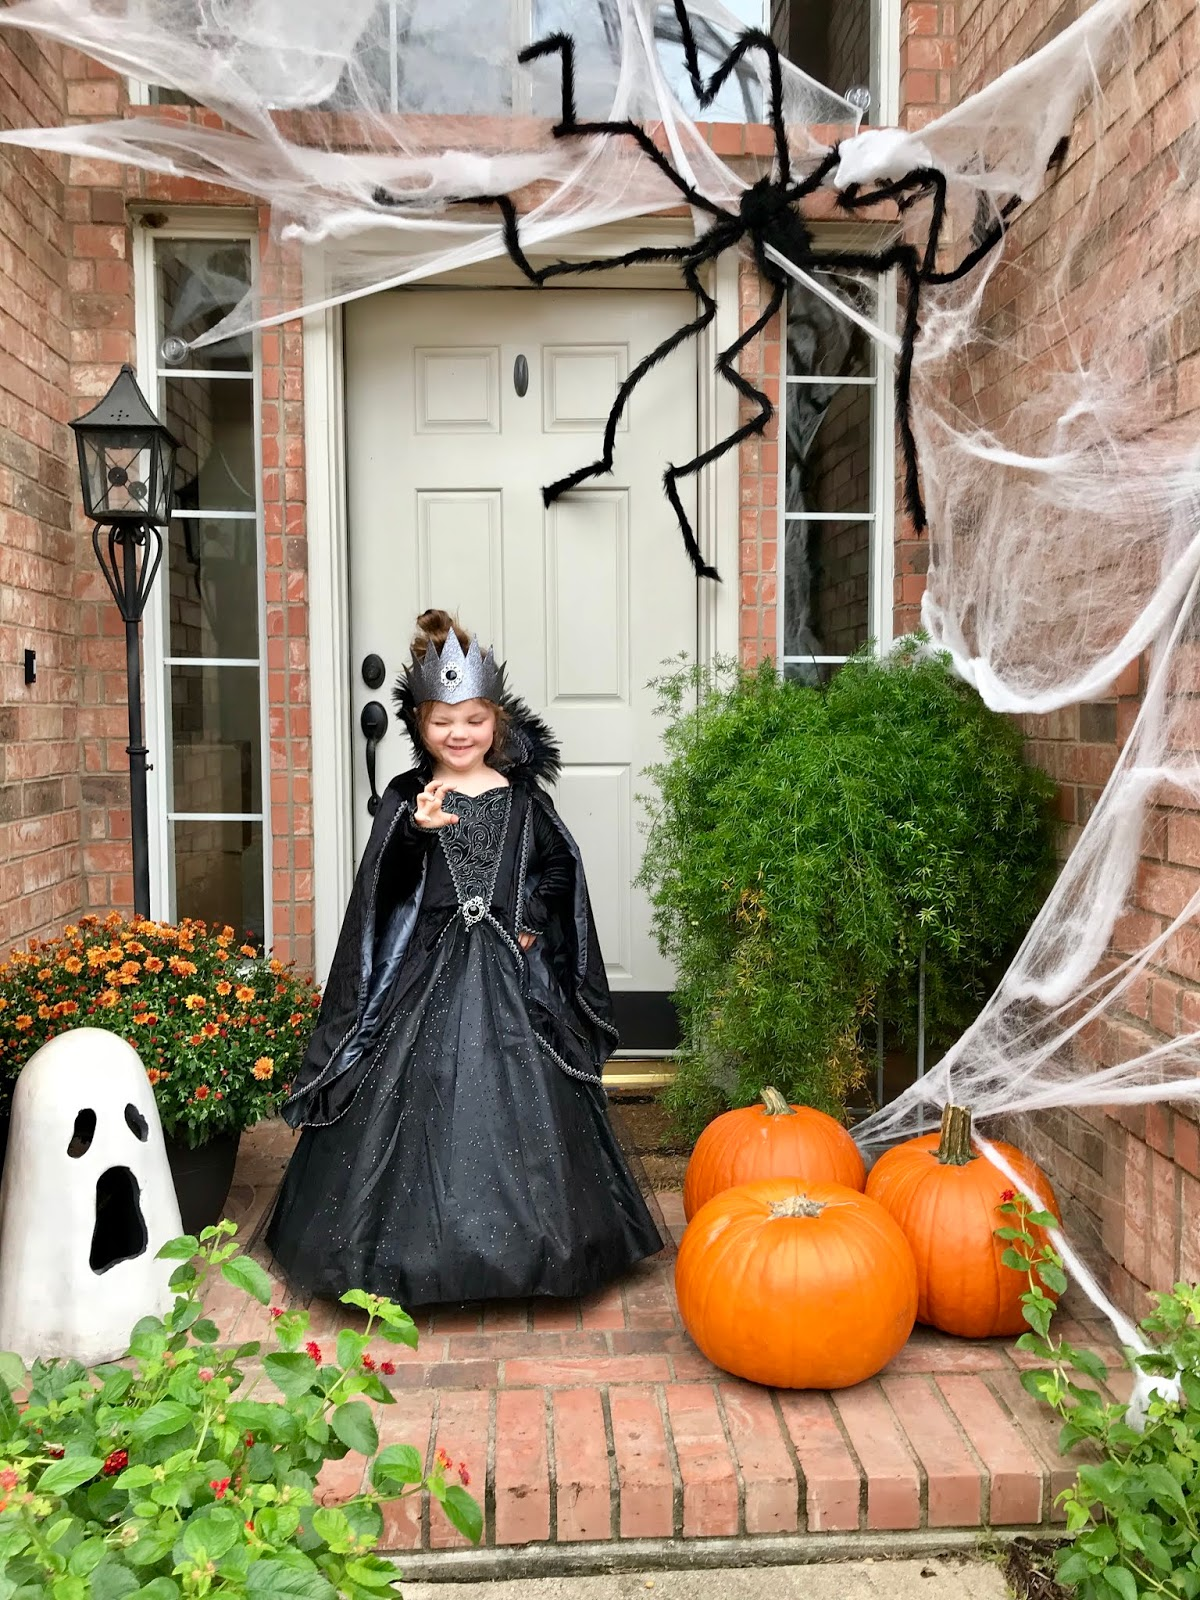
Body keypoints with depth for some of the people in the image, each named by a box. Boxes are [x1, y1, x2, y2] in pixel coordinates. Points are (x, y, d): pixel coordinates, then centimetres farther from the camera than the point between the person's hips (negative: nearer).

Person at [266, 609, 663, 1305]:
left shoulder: (522, 795, 5)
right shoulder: (406, 797, 0)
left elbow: (559, 867, 10)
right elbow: (386, 887, -14)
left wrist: (533, 922, -5)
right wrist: (418, 829, -32)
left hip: (512, 974, 1)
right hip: (427, 972, -1)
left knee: (514, 1105, 4)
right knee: (423, 1103, 1)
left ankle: (518, 1240, 21)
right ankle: (421, 1242, 18)